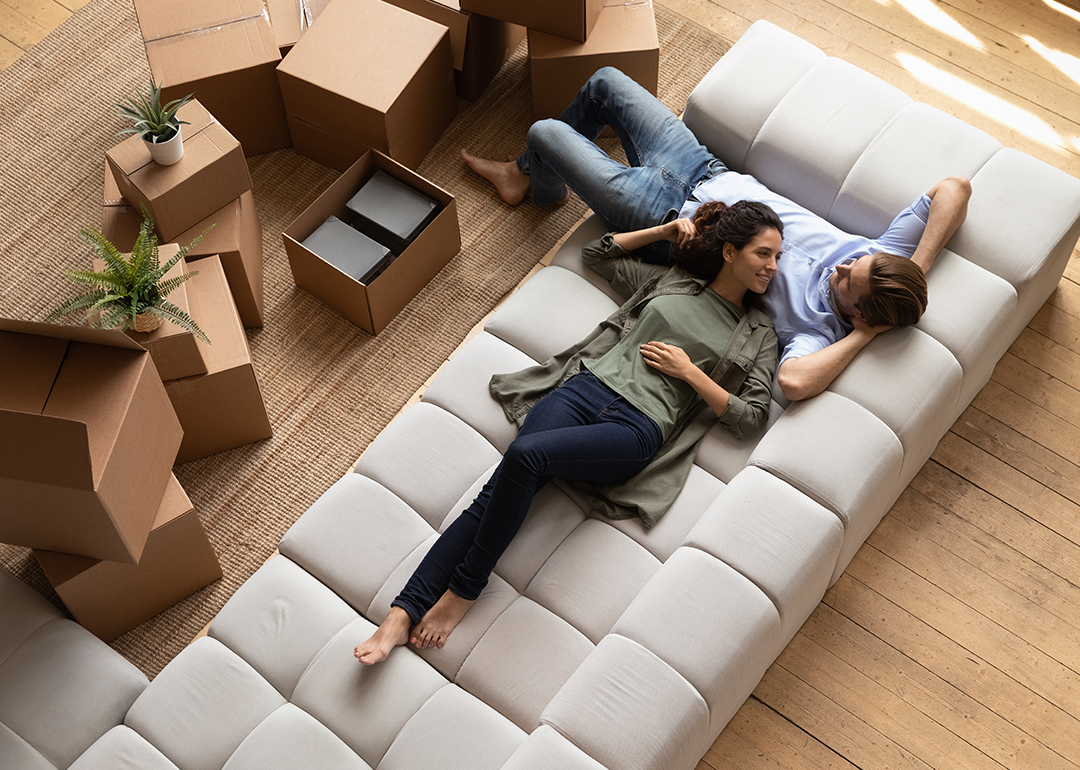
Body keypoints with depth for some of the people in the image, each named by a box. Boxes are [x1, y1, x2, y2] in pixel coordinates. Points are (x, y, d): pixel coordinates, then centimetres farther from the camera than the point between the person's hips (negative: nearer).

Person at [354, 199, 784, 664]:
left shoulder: (758, 334, 15)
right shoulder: (670, 280, 22)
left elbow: (752, 418, 5)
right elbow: (597, 254, 34)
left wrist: (690, 371, 0)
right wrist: (665, 231, 26)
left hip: (637, 428, -3)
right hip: (586, 388, 3)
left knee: (525, 454, -33)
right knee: (496, 493, -21)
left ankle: (464, 589, -18)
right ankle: (404, 612, -25)